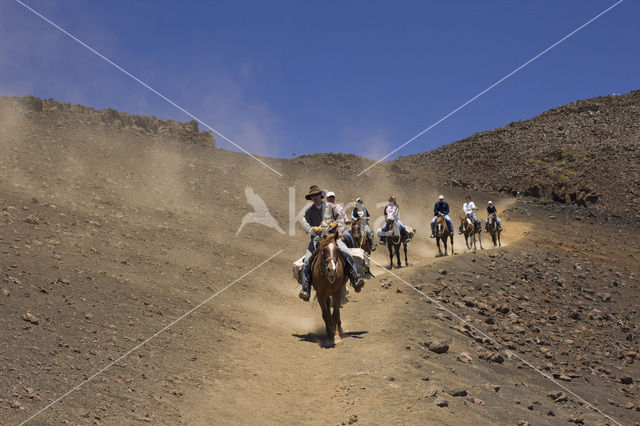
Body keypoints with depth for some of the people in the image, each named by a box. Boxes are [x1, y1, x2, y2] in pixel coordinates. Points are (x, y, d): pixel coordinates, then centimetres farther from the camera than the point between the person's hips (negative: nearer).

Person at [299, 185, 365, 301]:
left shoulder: (331, 207, 13)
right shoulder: (309, 211, 12)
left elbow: (340, 219, 10)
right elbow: (305, 225, -2)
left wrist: (336, 223, -14)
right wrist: (313, 229, -23)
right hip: (316, 238, 0)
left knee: (346, 254, -23)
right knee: (307, 260, -20)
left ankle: (356, 280, -22)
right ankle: (305, 289, -19)